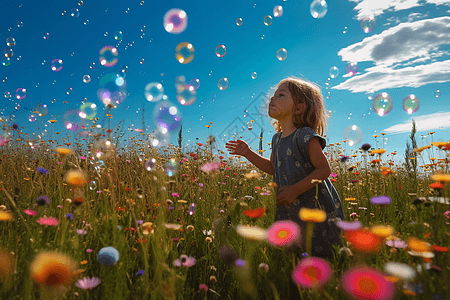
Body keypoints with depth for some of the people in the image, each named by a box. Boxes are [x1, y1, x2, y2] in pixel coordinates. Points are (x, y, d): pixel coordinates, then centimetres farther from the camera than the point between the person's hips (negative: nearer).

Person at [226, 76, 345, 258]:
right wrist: (247, 153, 10)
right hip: (288, 209, 7)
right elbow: (273, 168, 17)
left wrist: (295, 190, -23)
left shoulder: (306, 136, -18)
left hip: (317, 209, -7)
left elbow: (324, 170, -18)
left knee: (318, 256, 5)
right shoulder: (277, 139, 6)